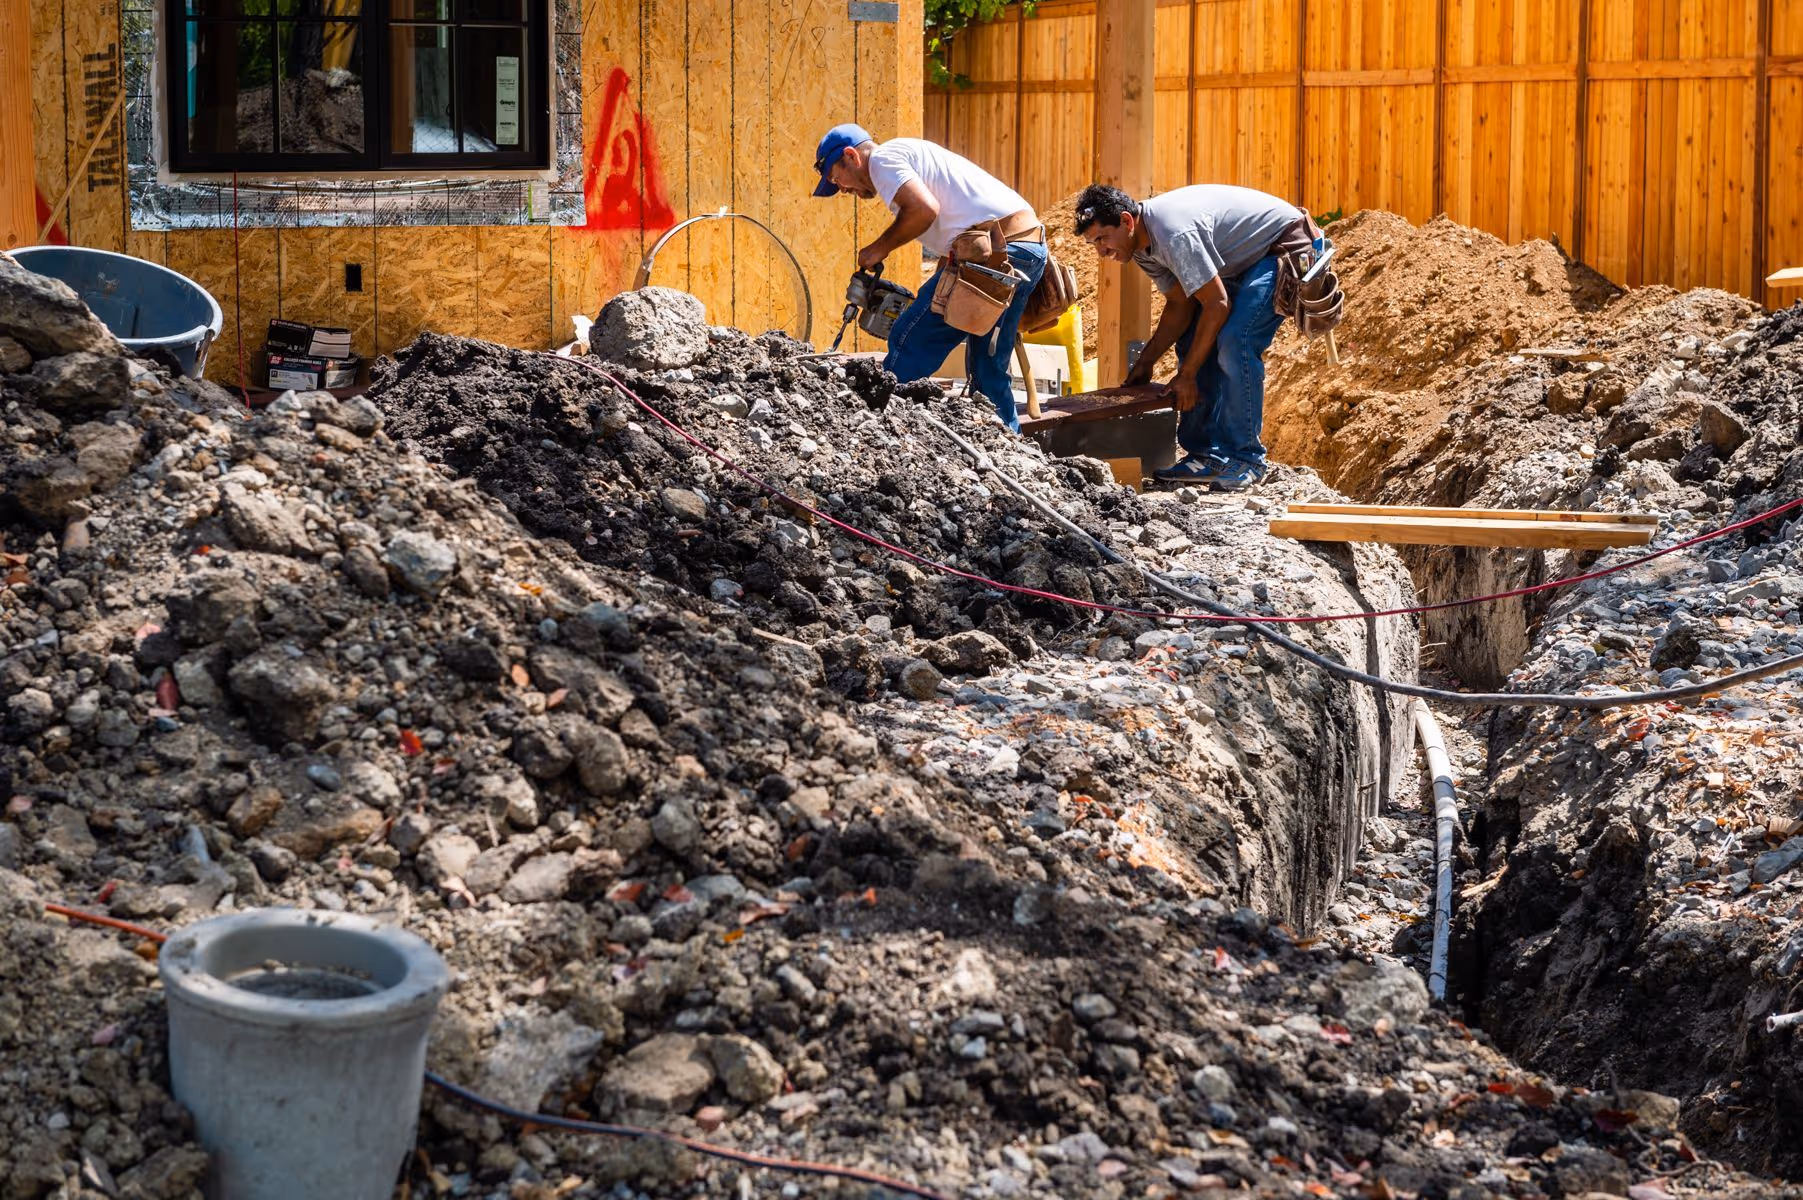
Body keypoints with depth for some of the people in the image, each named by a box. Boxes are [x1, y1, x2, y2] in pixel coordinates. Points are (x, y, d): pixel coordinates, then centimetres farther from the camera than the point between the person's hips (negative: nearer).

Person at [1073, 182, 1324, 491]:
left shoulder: (1175, 233, -32)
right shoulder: (1143, 243, -3)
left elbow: (1217, 305, -27)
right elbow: (1180, 305, 5)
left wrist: (1186, 375, -20)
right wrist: (1145, 363, -2)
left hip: (1287, 247, -10)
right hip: (1246, 259, 10)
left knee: (1234, 341, -23)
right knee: (1192, 341, 1)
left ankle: (1244, 460, -15)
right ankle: (1205, 453, 6)